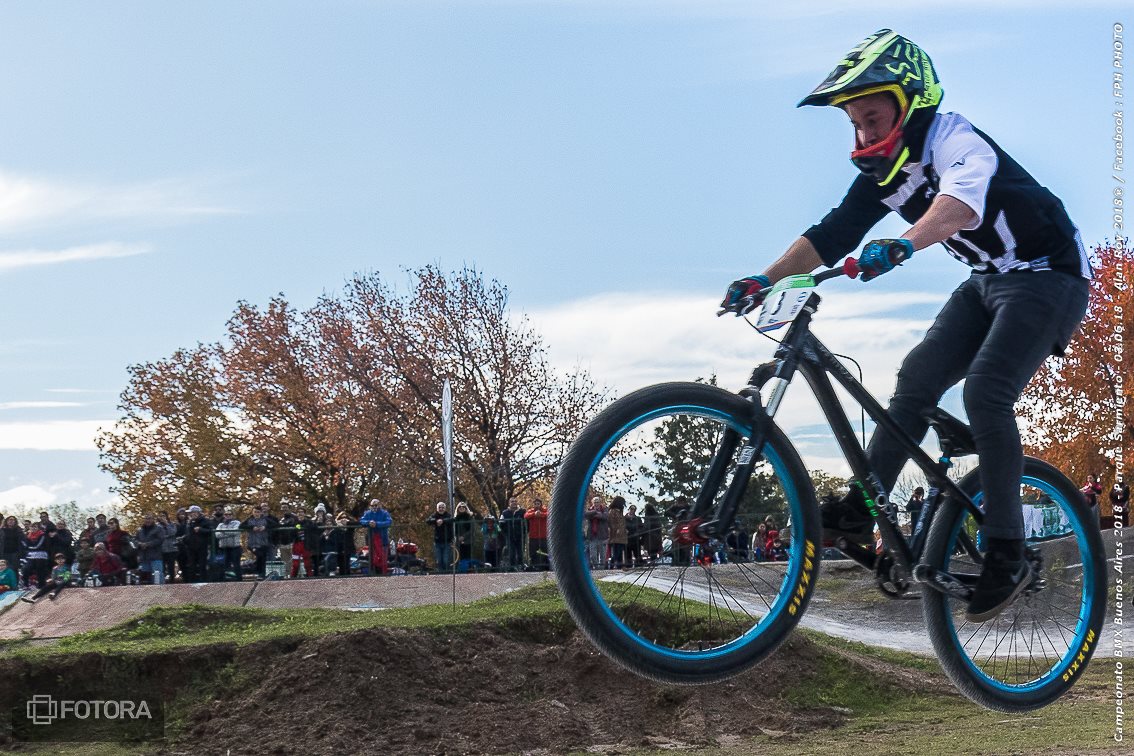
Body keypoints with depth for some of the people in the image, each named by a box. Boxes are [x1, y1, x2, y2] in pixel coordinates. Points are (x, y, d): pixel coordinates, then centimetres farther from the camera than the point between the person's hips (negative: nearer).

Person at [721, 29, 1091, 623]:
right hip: (987, 282, 8)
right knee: (918, 376, -9)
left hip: (1047, 275, -8)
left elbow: (958, 205, -47)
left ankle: (1006, 554, -19)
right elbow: (832, 234, -7)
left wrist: (902, 246, -65)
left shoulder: (957, 141, -25)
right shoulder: (885, 171, 0)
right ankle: (862, 507, -4)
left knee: (985, 391, -24)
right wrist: (765, 278, -21)